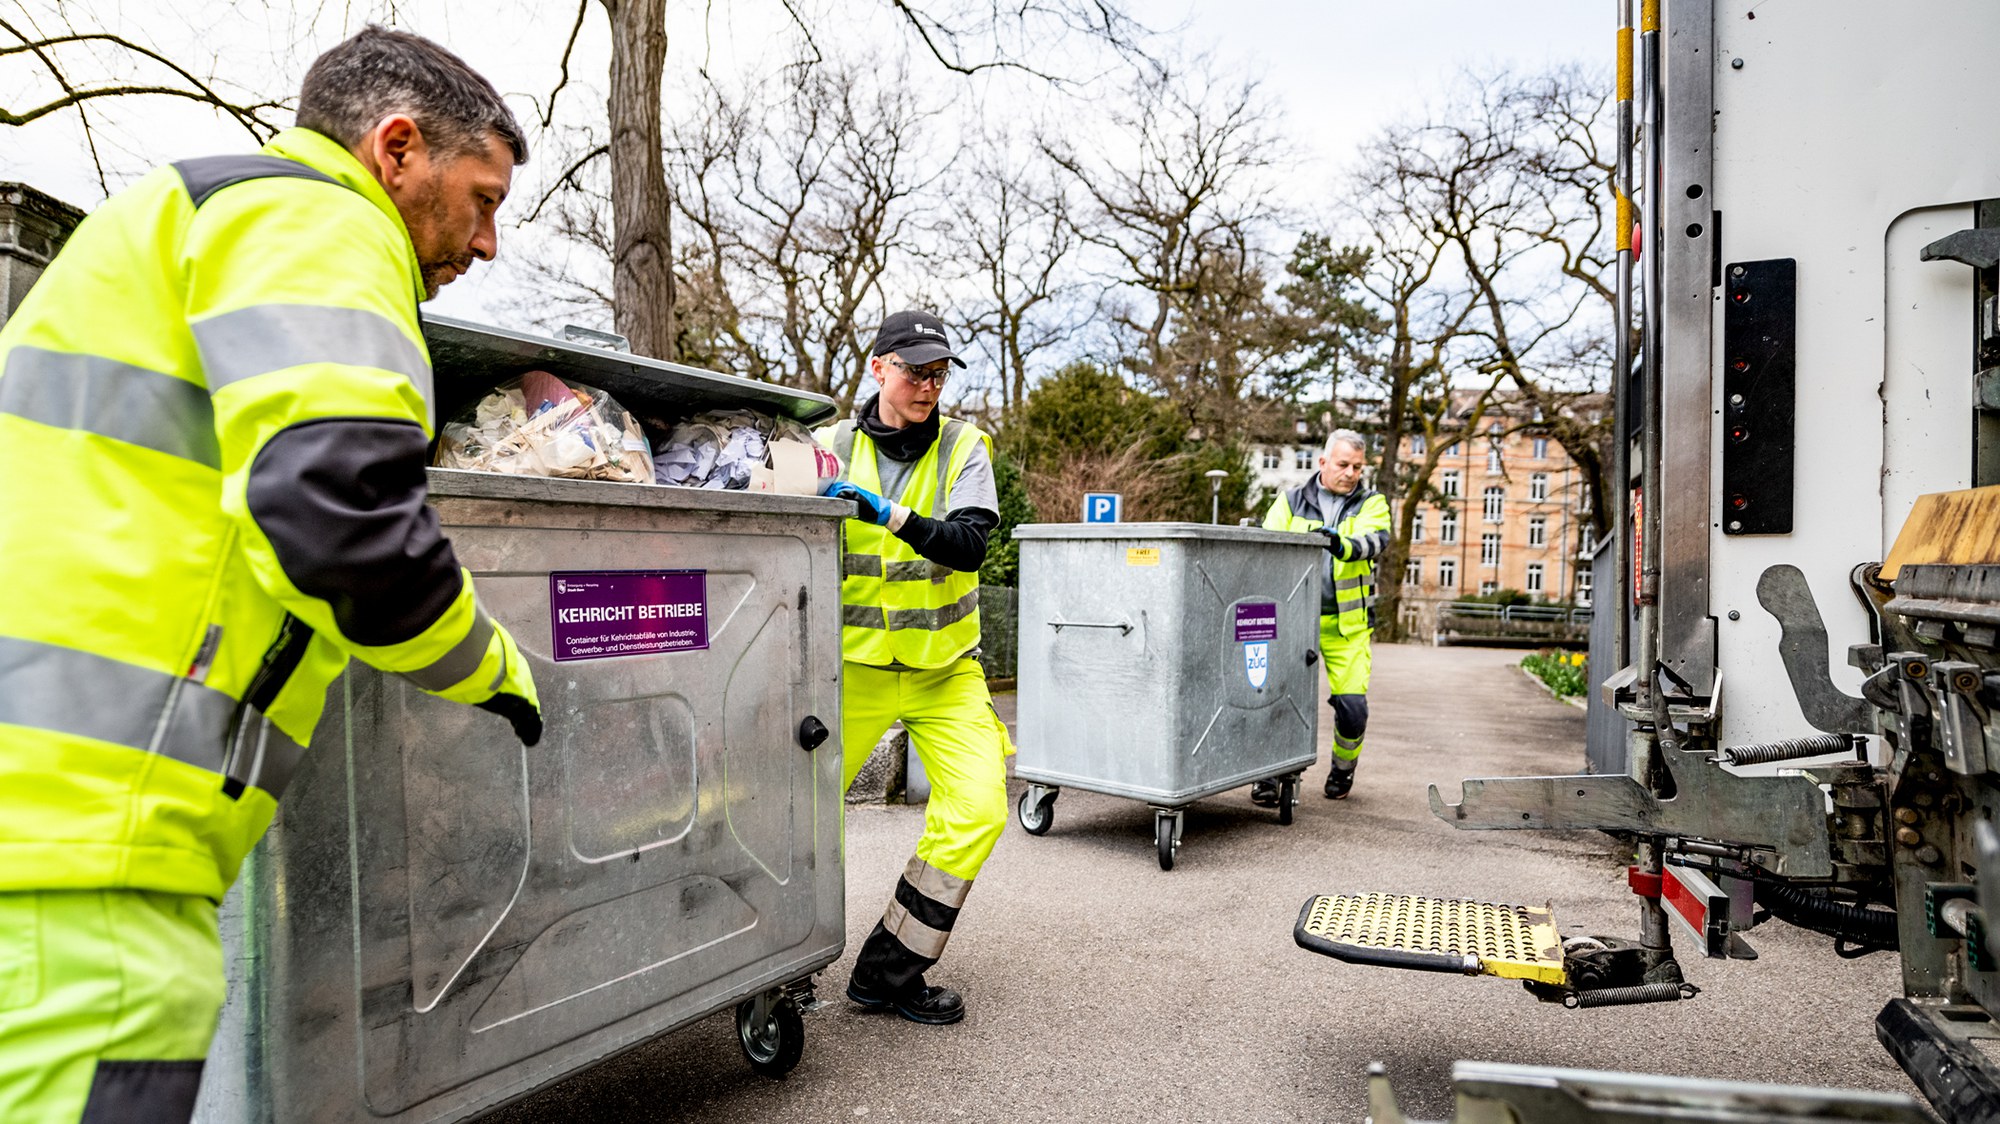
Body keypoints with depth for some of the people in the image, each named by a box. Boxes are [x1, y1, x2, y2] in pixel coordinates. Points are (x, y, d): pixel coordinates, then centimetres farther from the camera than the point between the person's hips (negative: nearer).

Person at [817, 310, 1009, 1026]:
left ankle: (889, 973, 8)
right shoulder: (834, 447, 1)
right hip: (856, 665, 0)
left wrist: (891, 515, -28)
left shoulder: (964, 447, 0)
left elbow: (970, 544, -16)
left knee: (977, 812, -10)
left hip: (945, 668, 1)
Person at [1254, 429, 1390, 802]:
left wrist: (1342, 545, -37)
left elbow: (1375, 540, -15)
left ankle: (1343, 768, 27)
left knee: (1352, 707, -2)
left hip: (1348, 624, 0)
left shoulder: (1371, 503, 6)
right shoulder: (1291, 501, 8)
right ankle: (1269, 775, 8)